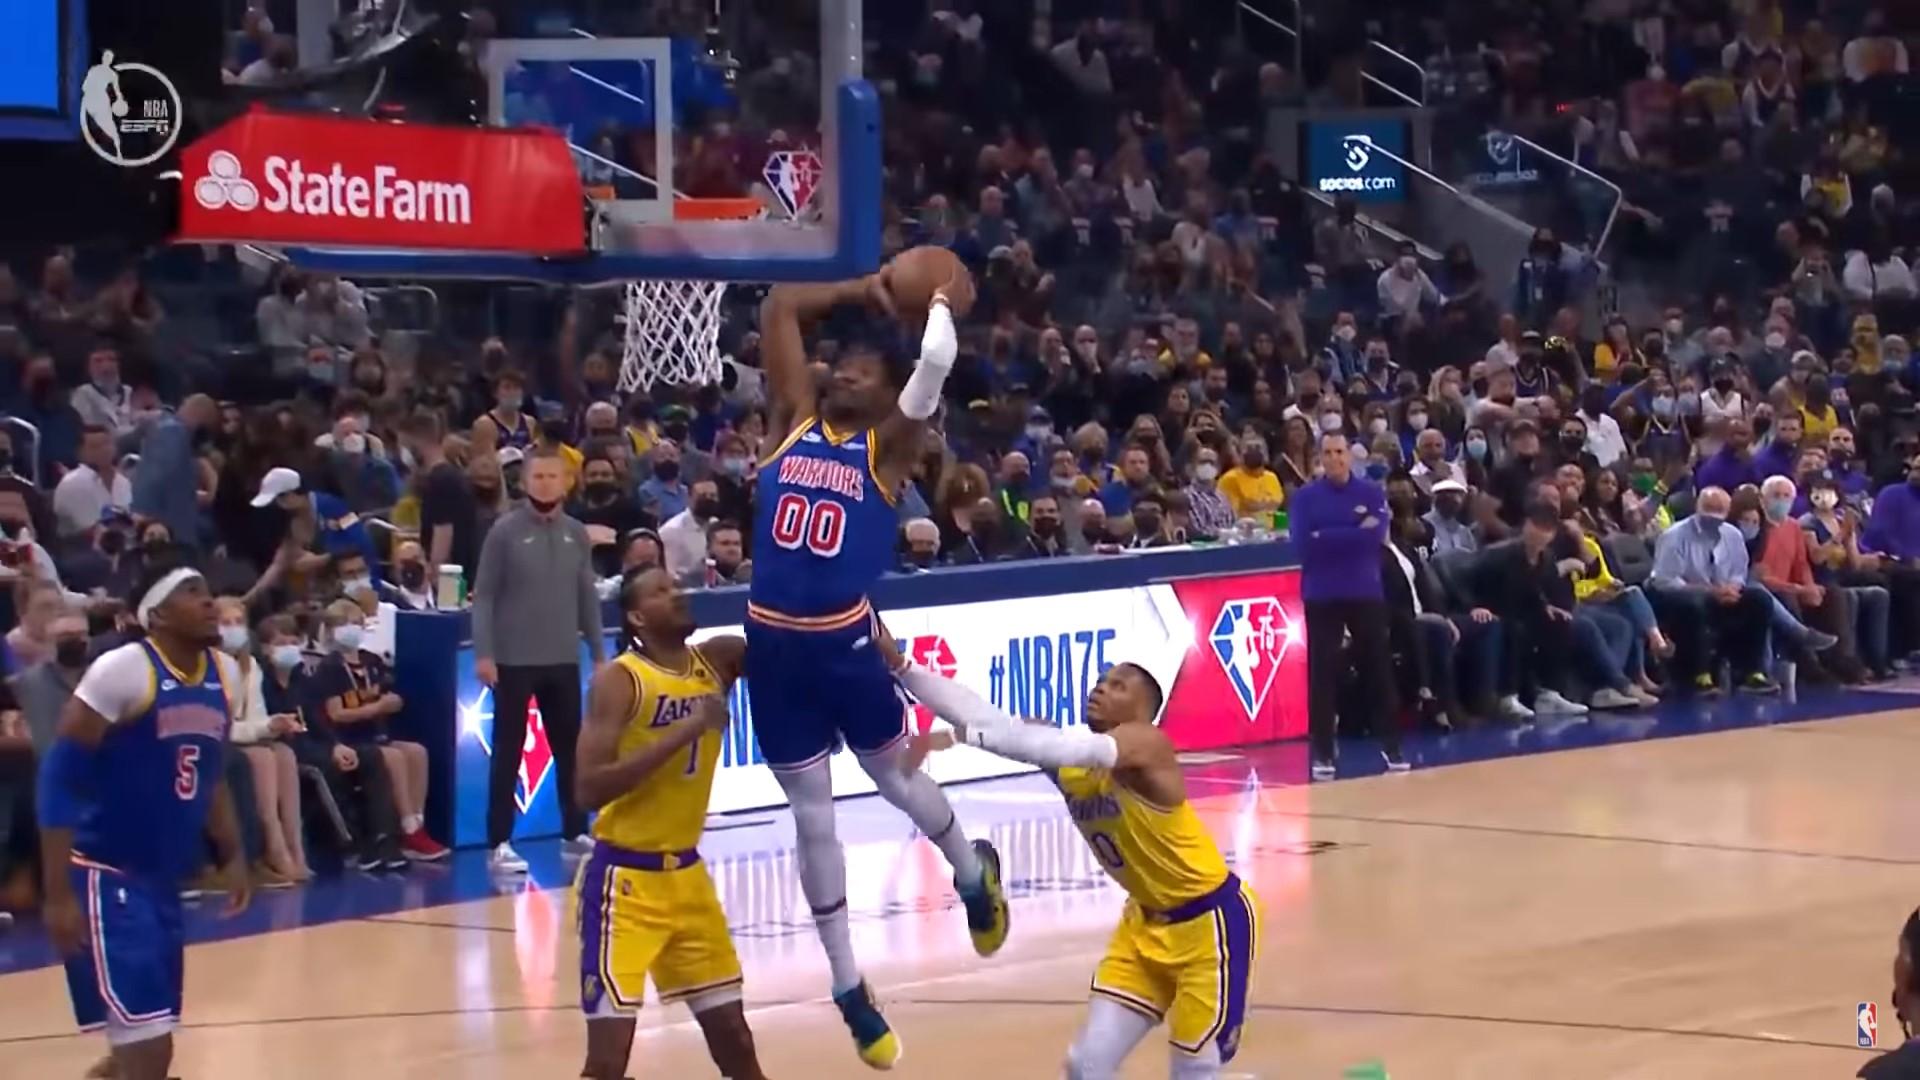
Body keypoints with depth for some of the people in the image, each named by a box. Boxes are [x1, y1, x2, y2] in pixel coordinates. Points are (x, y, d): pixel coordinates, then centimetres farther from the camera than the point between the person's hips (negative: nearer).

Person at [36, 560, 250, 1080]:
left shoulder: (224, 674, 6)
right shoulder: (122, 671, -17)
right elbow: (59, 777, -17)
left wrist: (233, 856, 17)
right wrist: (59, 894, -20)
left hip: (162, 876, 8)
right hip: (104, 873, -8)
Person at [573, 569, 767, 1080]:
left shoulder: (716, 662, 3)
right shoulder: (619, 680, -16)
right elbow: (589, 789, -25)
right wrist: (684, 732, -27)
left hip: (686, 872, 7)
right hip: (625, 877, -7)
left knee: (733, 1037, 17)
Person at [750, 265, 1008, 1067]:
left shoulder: (888, 446, 0)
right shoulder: (795, 422, 8)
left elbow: (936, 364, -14)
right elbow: (778, 310, 11)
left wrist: (942, 305, 2)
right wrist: (864, 290, 14)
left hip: (845, 641, -3)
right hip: (775, 644, 3)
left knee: (895, 776, 14)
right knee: (812, 817, 9)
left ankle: (974, 874, 47)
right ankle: (848, 988, 19)